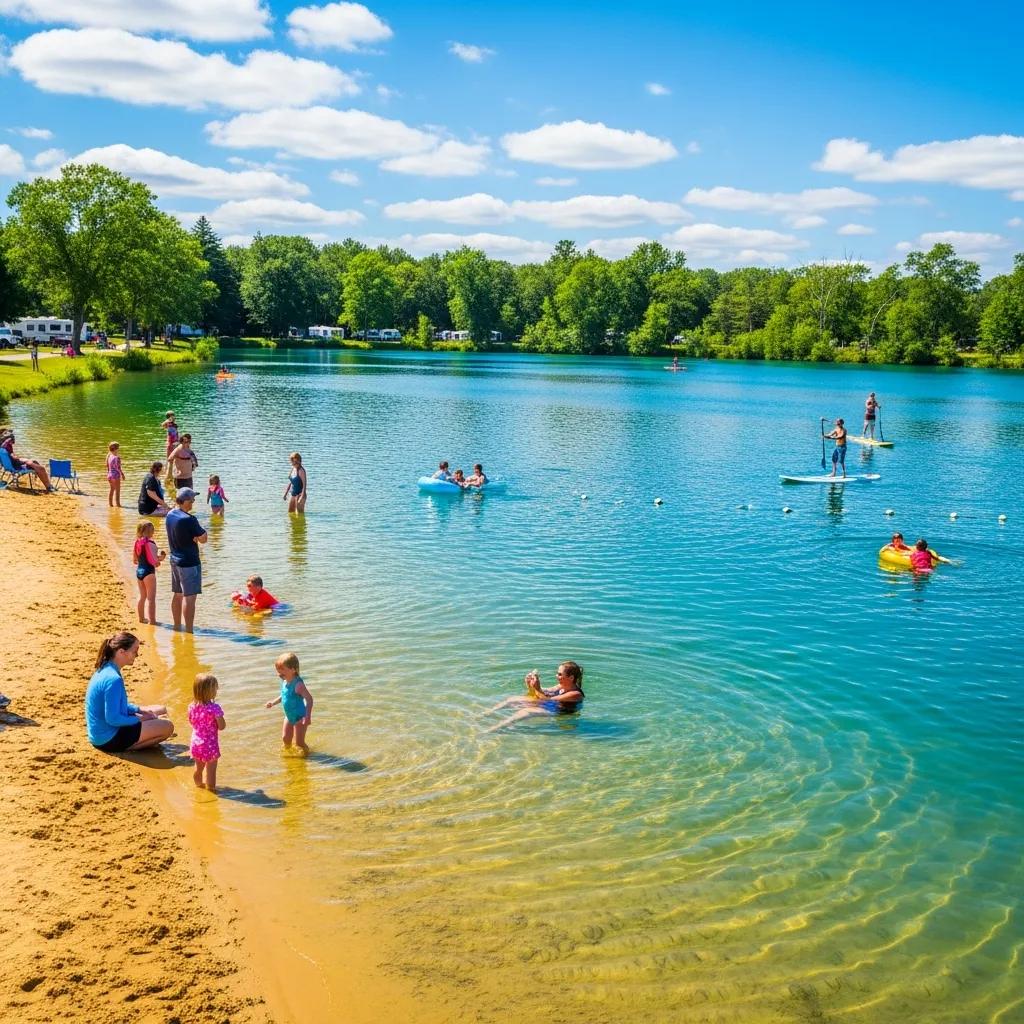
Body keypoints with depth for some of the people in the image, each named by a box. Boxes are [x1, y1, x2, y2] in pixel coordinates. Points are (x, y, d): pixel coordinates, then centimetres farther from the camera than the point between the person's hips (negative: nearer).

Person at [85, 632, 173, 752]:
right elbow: (112, 718, -26)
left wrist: (139, 710, 6)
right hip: (108, 739, -10)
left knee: (161, 712, 17)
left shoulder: (105, 670, 5)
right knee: (167, 727, -14)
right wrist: (138, 720, -12)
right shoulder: (113, 679, -26)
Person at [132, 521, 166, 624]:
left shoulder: (137, 543, 5)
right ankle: (152, 620, 0)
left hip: (139, 571, 8)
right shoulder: (150, 544, -18)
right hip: (148, 572, -8)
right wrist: (161, 557, -2)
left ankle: (142, 618, 28)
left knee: (142, 596, 20)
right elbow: (155, 561, -22)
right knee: (151, 598, -1)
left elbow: (134, 560, 13)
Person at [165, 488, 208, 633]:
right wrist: (202, 531, 2)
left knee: (177, 594, 17)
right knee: (189, 596, -5)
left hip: (175, 560, 9)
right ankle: (188, 630, -5)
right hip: (189, 562, -9)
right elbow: (203, 539, -17)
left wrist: (194, 536, -3)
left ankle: (177, 626, 28)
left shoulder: (170, 515, 4)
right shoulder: (189, 519, -21)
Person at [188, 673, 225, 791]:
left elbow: (191, 722, 8)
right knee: (211, 770, 9)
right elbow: (221, 727, -18)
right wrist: (221, 719, 0)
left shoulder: (192, 706, -8)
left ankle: (198, 785, 45)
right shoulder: (215, 708, -25)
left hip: (196, 743, 6)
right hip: (210, 745, -6)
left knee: (198, 768, 27)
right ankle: (211, 788, 18)